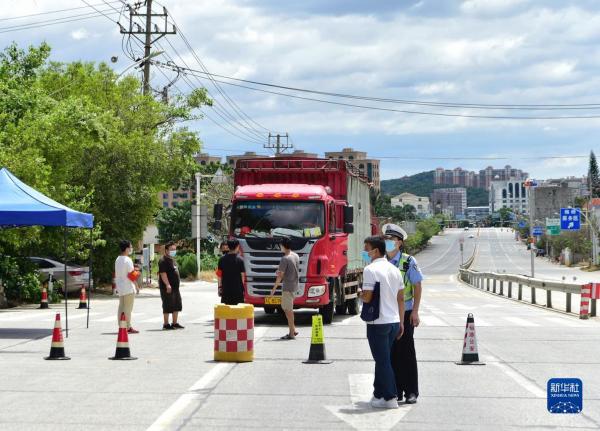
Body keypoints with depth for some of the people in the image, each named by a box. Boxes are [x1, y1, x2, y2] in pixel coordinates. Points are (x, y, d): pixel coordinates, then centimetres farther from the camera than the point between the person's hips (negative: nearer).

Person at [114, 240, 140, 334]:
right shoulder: (127, 260, -15)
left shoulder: (117, 260, 12)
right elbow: (132, 275, -16)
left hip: (120, 287, 9)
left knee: (121, 308, 9)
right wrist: (136, 286, -10)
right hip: (128, 288, -9)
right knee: (128, 308, -4)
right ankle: (128, 327, -2)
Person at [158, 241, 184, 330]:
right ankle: (166, 324, 3)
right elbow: (162, 273, -23)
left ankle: (175, 323, 22)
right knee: (168, 306, -4)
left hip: (175, 286, 10)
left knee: (177, 306, 13)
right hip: (167, 288, -10)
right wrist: (167, 285, -30)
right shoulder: (163, 261, -14)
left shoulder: (173, 260, 17)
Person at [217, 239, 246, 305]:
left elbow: (219, 275, 2)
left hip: (225, 290, 3)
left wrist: (220, 287, 9)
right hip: (237, 290, -3)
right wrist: (243, 288, 4)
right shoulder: (240, 260, -7)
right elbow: (242, 275, -6)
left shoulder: (222, 259, 2)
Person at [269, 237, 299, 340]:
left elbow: (280, 275, -17)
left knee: (288, 310, -2)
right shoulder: (296, 256, 8)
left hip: (287, 287, -9)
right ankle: (293, 329, 19)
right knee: (285, 307, 19)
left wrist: (274, 288, -11)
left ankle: (291, 333, 2)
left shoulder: (285, 259, -18)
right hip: (294, 285, 9)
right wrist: (281, 272, 12)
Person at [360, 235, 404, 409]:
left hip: (378, 322, -7)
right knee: (383, 359, 17)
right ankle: (379, 394, 24)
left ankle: (390, 398, 2)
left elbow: (367, 297, -18)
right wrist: (401, 322, 18)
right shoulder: (394, 269, 11)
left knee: (383, 361, 0)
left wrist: (360, 294, 5)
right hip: (394, 321, 7)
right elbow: (401, 298, 13)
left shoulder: (370, 269, -13)